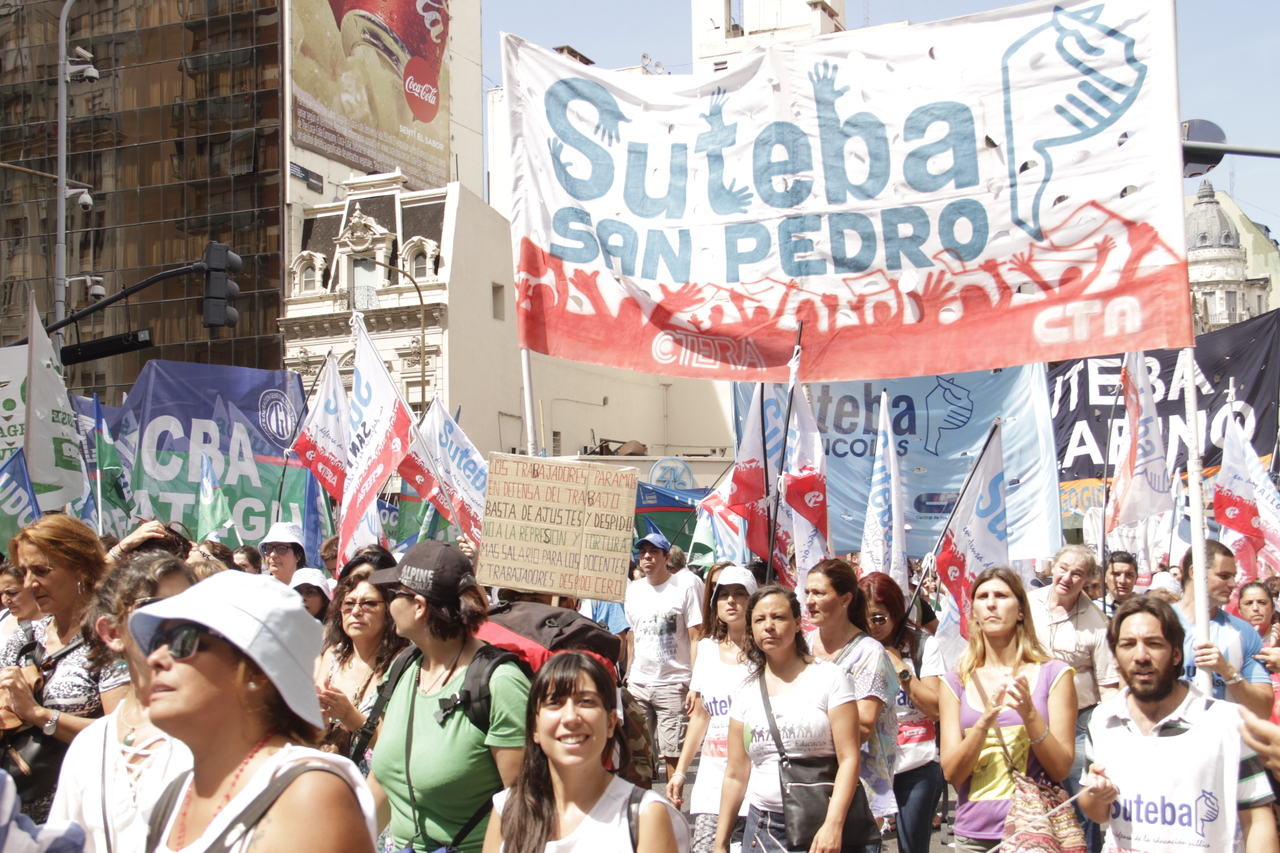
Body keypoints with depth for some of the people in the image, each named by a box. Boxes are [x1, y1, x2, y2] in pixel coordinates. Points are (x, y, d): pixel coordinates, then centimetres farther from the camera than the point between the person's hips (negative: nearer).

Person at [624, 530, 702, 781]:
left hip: (673, 684, -4)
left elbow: (696, 638, -5)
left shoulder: (684, 589, -2)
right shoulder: (633, 590, 11)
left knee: (673, 753, -2)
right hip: (638, 684, 4)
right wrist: (626, 675, 8)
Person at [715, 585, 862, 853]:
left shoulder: (828, 677, -4)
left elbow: (849, 759, -10)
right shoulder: (747, 692, 8)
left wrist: (833, 825, -20)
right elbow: (735, 775, 11)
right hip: (761, 827, 4)